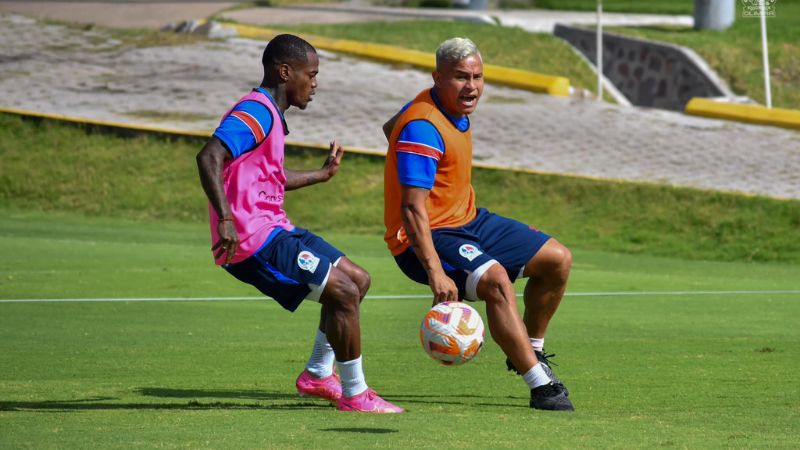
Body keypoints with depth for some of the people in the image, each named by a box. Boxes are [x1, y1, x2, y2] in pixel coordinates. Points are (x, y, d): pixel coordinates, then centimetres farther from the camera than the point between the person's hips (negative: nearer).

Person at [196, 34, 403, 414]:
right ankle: (354, 393, -4)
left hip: (273, 230, 11)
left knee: (357, 280, 14)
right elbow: (209, 157, -29)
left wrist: (323, 174, 48)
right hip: (254, 241, -11)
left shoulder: (268, 115, 20)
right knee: (343, 292, -14)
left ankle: (318, 374, 21)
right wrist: (225, 219, -35)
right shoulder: (256, 112, -13)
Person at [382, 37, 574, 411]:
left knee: (557, 260, 8)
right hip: (429, 236, -10)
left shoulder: (454, 109, 4)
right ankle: (541, 387, -35)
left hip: (468, 220, 10)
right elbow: (412, 208, -32)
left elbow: (391, 128, 25)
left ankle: (530, 351, 23)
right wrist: (436, 273, -40)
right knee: (495, 279, -35)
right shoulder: (424, 127, -25)